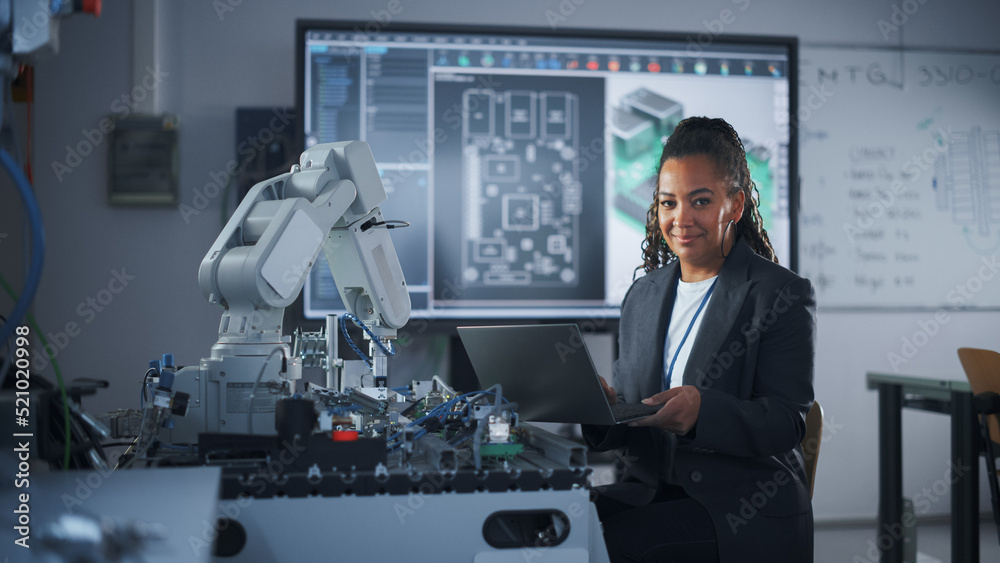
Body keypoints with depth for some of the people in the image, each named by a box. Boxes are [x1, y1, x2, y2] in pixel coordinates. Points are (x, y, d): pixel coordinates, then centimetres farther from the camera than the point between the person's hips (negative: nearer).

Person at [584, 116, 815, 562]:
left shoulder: (784, 296, -3)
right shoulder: (641, 296, 15)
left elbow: (786, 421, -11)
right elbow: (632, 420, 14)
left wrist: (702, 410, -30)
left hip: (744, 512, -5)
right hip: (649, 489, 5)